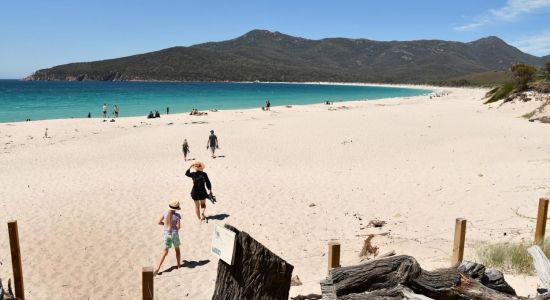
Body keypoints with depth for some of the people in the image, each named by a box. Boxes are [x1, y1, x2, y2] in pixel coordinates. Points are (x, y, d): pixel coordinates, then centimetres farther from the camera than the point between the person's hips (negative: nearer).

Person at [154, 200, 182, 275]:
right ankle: (178, 265, 32)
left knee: (165, 251, 9)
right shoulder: (177, 215, -14)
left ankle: (158, 268, 0)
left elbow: (159, 222, 1)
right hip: (174, 234, -2)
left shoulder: (165, 213, -6)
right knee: (177, 249, 21)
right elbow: (178, 226, -15)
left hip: (167, 234, 2)